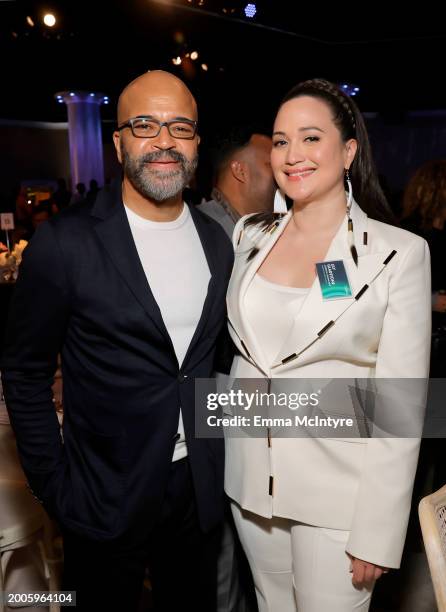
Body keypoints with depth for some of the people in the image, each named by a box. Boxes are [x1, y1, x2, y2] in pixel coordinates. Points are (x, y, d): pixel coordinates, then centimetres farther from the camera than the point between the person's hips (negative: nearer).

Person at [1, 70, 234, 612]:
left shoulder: (217, 242, 0)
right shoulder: (65, 242, -15)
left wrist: (218, 461, 6)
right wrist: (54, 488, -9)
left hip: (200, 490, 4)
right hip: (105, 500, -4)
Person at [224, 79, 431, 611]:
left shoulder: (399, 252, -12)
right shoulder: (249, 235, 1)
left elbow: (400, 407, -12)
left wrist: (377, 535, -12)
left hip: (339, 491, -4)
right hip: (250, 478, 4)